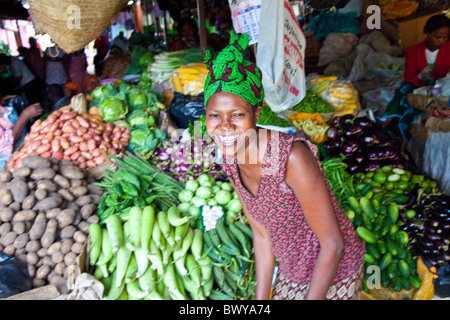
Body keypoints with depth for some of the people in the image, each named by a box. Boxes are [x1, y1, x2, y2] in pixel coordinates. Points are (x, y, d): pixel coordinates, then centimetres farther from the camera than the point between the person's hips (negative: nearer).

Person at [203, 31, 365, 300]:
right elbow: (262, 235, -2)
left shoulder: (291, 157, -32)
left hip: (334, 273, -5)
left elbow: (333, 244, -22)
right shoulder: (231, 161, -11)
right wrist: (261, 299, 1)